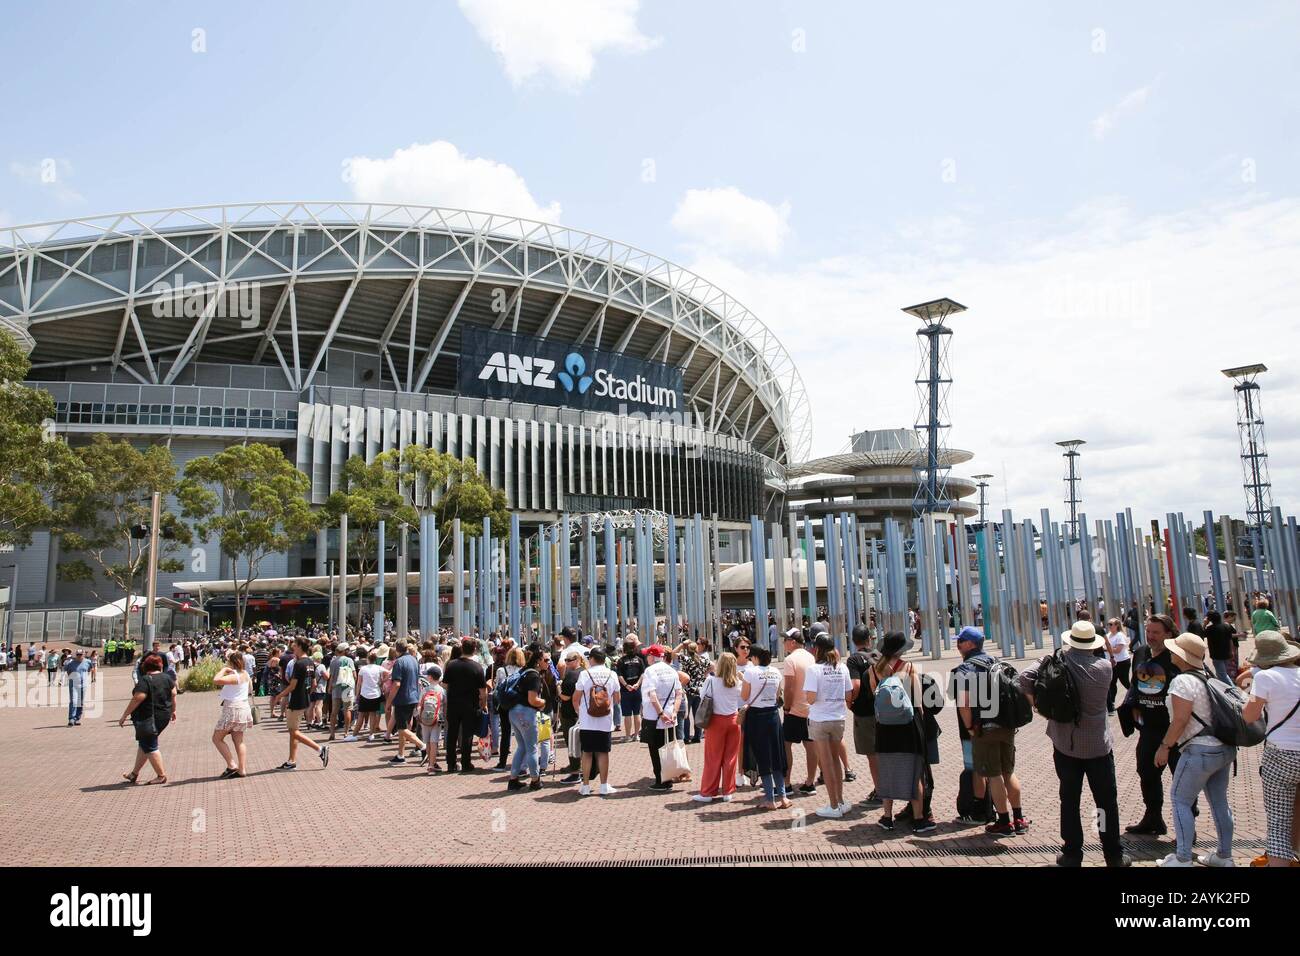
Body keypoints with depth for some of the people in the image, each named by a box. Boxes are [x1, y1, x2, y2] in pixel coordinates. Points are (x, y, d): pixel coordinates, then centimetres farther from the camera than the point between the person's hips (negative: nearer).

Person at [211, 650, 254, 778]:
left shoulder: (234, 676, -20)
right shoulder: (245, 674, 7)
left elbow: (216, 680, -35)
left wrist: (223, 669, -18)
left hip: (233, 709, -8)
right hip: (243, 708, 8)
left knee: (217, 738, 6)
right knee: (239, 741, 12)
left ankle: (232, 765, -1)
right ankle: (242, 769, 9)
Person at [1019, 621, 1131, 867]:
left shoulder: (1057, 660, -9)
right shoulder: (1104, 666, -10)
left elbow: (1025, 676, -17)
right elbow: (1103, 692, 7)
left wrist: (1034, 699, -1)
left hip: (1065, 745, 1)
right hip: (1098, 745, -1)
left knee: (1069, 800, 11)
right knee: (1107, 801, 11)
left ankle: (1072, 854, 18)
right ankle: (1114, 855, 19)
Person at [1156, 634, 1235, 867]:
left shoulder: (1182, 681, -17)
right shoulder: (1210, 676, 9)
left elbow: (1180, 720, -19)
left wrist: (1164, 746, -11)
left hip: (1201, 751, -9)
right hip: (1225, 748, 9)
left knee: (1179, 800, 1)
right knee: (1219, 801, 16)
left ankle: (1183, 859, 3)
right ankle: (1224, 856, 25)